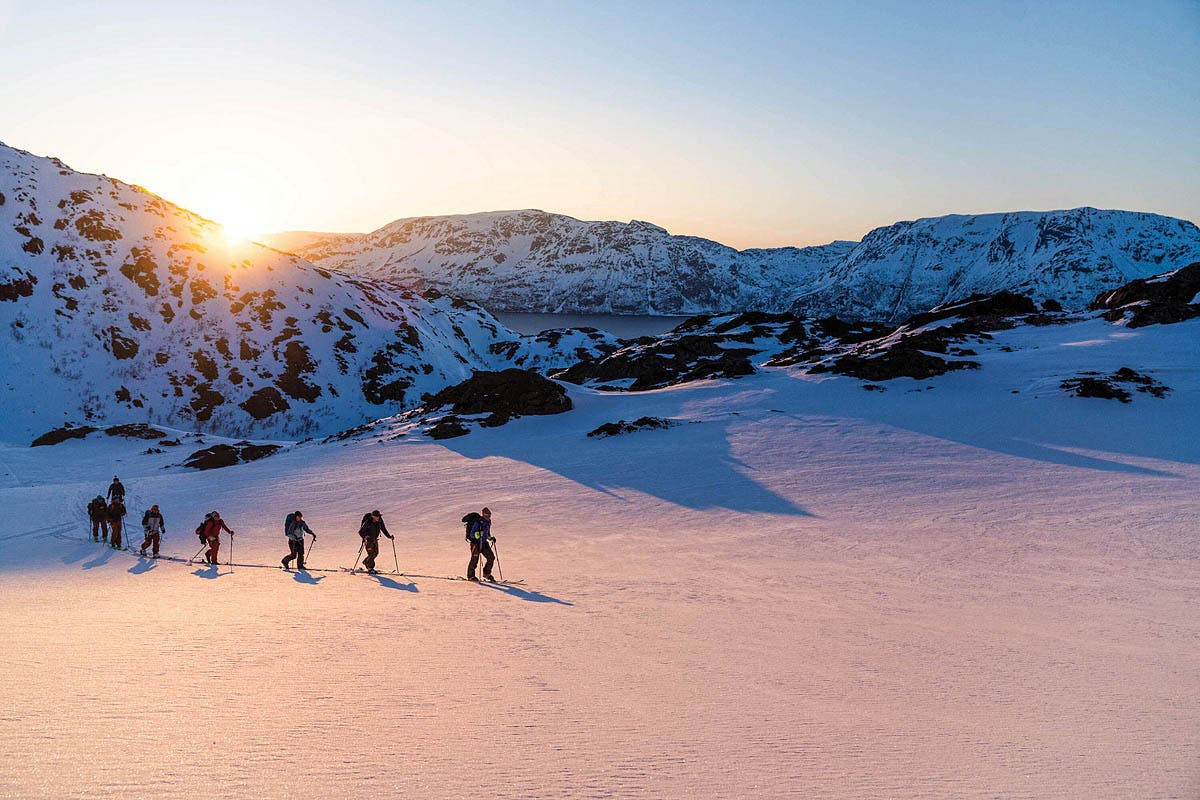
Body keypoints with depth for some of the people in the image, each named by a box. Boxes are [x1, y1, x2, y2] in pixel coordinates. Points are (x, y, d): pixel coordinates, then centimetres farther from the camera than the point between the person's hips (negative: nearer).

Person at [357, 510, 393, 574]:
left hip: (375, 539, 6)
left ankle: (366, 562, 33)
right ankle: (370, 568, 4)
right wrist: (364, 538, -36)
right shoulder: (367, 522, -24)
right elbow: (360, 531, -20)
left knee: (376, 553, 9)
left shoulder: (380, 521, -8)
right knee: (371, 553, -9)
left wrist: (389, 536, -3)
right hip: (368, 540, -6)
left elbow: (383, 529, 5)